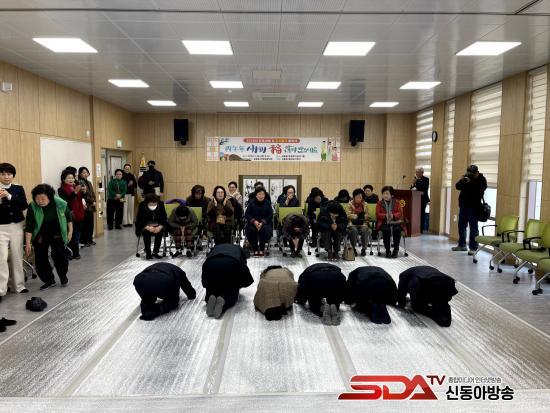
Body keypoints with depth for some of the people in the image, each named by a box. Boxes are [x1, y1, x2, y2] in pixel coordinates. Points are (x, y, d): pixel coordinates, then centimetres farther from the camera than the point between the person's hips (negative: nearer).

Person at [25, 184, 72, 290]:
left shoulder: (61, 204, -18)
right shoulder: (33, 207, -18)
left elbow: (69, 217, -1)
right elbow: (29, 226, -15)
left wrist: (70, 231, 2)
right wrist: (28, 243, -17)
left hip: (57, 234, -1)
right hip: (40, 236, 1)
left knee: (59, 255, -12)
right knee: (40, 259, 0)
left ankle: (63, 276, 11)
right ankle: (49, 281, 16)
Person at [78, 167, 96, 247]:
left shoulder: (89, 182, 16)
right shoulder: (80, 182, -9)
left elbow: (93, 194, 16)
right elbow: (85, 196, -17)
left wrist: (95, 202, 0)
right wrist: (92, 202, -11)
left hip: (91, 207, 8)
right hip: (85, 207, -8)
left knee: (90, 224, 11)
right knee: (85, 225, -3)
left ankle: (89, 240, 20)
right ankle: (83, 241, 5)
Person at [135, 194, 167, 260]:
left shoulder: (161, 204, -14)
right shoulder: (142, 205, -17)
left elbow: (164, 218, -9)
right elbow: (139, 220, -15)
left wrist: (160, 226, -27)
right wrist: (147, 227, -31)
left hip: (157, 225, 1)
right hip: (145, 226, -1)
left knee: (160, 232, -29)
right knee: (146, 232, -31)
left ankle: (155, 252, -15)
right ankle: (148, 253, -19)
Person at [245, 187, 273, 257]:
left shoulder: (267, 203, 3)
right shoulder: (251, 203, 4)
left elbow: (270, 215, -3)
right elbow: (247, 214, -1)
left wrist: (262, 222, -19)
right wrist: (254, 221, -18)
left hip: (265, 222, 0)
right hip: (253, 222, 1)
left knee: (265, 229, -32)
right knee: (251, 229, -31)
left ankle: (261, 250, -18)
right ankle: (255, 250, -18)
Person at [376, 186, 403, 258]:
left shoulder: (396, 202, 9)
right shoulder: (379, 203, 8)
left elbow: (400, 213, 1)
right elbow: (378, 214, -1)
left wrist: (393, 216, -20)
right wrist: (385, 216, -21)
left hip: (395, 222, 1)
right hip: (384, 222, -1)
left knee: (397, 229, -31)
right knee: (386, 230, -33)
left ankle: (396, 250, -16)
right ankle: (387, 250, -20)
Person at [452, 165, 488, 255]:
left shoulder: (481, 180, -5)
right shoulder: (466, 177, 11)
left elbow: (479, 191, -21)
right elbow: (457, 186, 3)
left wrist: (470, 182, -25)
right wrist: (462, 180, -14)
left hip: (473, 207, -7)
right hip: (463, 206, 7)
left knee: (473, 227, -6)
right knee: (461, 226, 13)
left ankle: (473, 248, -3)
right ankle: (462, 245, 25)